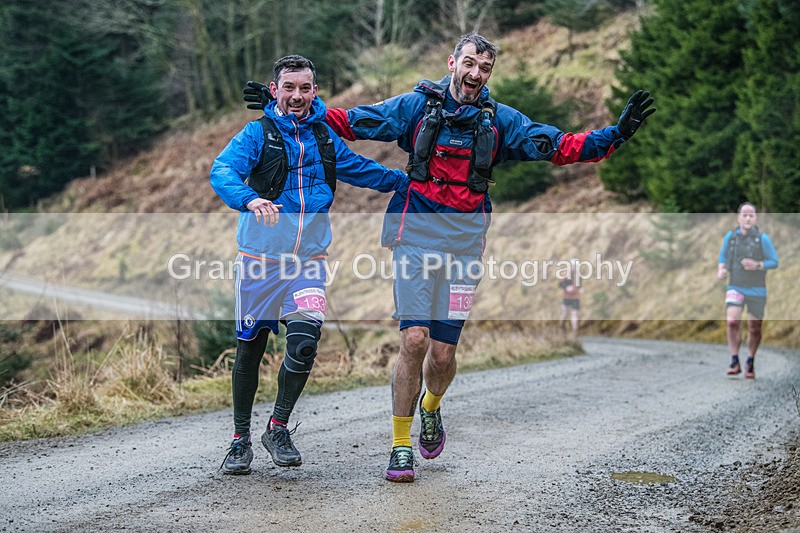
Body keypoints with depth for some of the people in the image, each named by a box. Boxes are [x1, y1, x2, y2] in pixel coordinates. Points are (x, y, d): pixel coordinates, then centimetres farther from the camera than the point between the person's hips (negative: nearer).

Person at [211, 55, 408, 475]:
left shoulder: (325, 138, 9)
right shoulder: (258, 133, -5)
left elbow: (362, 170, 26)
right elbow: (222, 172, -23)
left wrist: (409, 182, 27)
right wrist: (250, 199, -42)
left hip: (309, 260, 2)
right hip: (260, 259, -2)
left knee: (304, 342, -16)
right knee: (249, 349, 5)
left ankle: (278, 428, 3)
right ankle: (240, 439, 21)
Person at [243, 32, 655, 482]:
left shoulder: (501, 120, 9)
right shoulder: (417, 106, 4)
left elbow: (560, 146, 6)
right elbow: (350, 122, 8)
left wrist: (616, 135, -5)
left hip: (465, 242, 2)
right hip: (417, 235, -2)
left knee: (443, 353, 2)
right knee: (414, 340, -14)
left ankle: (430, 408, 37)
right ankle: (401, 445, 0)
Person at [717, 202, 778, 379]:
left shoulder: (763, 239, -7)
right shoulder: (730, 236, 1)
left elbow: (774, 261, -4)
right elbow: (723, 257, 15)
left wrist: (757, 265, -21)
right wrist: (721, 269, -5)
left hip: (757, 290, -1)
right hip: (735, 287, 1)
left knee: (754, 329, 8)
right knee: (732, 322, -21)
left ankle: (750, 362, 30)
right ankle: (734, 361, -12)